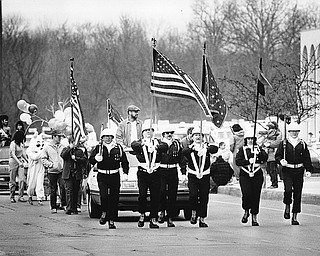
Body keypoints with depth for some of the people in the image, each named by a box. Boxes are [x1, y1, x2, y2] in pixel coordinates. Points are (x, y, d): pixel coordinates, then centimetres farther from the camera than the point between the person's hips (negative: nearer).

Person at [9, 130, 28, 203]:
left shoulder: (21, 143, 7)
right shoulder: (13, 143, -14)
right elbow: (13, 155, -20)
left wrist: (26, 159, 14)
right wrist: (19, 162, -28)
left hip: (20, 161, 6)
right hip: (13, 161, -6)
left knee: (22, 179, -6)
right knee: (12, 181, 2)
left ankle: (21, 196, -5)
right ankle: (12, 197, 12)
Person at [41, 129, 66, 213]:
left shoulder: (62, 147, 10)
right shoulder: (47, 147, 1)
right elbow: (43, 159, 3)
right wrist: (50, 164, -11)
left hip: (61, 171, 1)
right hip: (52, 172, -1)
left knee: (63, 187, -16)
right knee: (53, 190, 3)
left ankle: (63, 204, -6)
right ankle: (53, 207, 11)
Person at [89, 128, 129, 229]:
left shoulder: (118, 148, 8)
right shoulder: (98, 148, 5)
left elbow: (124, 162, 14)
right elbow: (90, 160, 1)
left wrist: (125, 173, 3)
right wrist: (95, 158, -21)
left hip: (115, 176, 1)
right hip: (102, 176, -1)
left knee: (114, 199, 1)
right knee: (104, 195, -19)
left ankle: (111, 221, 9)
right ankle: (104, 213, 7)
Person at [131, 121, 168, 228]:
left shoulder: (157, 142, 10)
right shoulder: (139, 143, 6)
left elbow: (165, 146, -10)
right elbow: (133, 145, -16)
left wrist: (156, 147, -31)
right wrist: (142, 144, -37)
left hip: (155, 173, 2)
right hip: (142, 173, -2)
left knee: (155, 197, 0)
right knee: (142, 194, -13)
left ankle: (153, 219, 7)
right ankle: (142, 215, 9)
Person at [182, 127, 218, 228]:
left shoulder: (207, 147, 6)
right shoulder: (190, 148, 3)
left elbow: (215, 149, -16)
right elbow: (183, 151, -20)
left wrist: (205, 149, -34)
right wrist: (193, 149, -38)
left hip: (205, 176, 1)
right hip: (193, 175, -1)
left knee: (204, 198, 3)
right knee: (193, 194, -20)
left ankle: (202, 219, 13)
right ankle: (194, 213, 3)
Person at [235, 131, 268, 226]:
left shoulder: (259, 149, 11)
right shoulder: (242, 149, 7)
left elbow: (265, 158, -4)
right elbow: (237, 161, -3)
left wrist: (259, 153, -21)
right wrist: (248, 161, -13)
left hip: (257, 174, 1)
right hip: (245, 174, -1)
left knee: (256, 196, 0)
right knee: (246, 194, -15)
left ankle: (254, 217, 8)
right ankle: (246, 211, 11)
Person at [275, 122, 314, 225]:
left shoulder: (302, 144, 8)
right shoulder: (283, 143, 3)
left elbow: (306, 158, 10)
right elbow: (278, 155, 4)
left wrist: (309, 170, 0)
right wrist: (281, 160, -18)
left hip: (299, 171, 2)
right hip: (287, 170, -2)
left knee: (298, 193, 2)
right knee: (288, 189, -22)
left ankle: (295, 217, 9)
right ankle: (287, 207, 6)